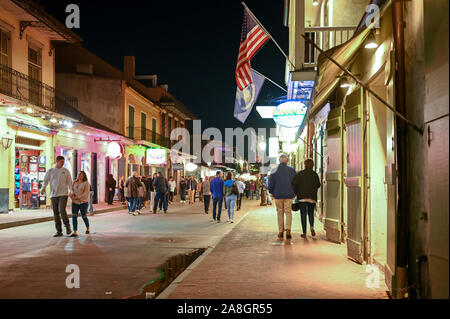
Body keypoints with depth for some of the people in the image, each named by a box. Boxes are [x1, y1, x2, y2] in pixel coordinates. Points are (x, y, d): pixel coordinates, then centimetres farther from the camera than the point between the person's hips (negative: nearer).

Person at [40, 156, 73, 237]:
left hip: (63, 194, -2)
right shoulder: (50, 171, 10)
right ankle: (59, 231, 9)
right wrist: (43, 188, -19)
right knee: (56, 213, 3)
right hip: (53, 195, 2)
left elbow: (69, 182, 5)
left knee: (62, 210, -18)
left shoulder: (65, 171, 8)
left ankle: (67, 226, 3)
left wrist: (72, 192, -9)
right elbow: (45, 180, 2)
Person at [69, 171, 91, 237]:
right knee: (74, 216, -10)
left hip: (83, 202, -4)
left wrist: (78, 197, -19)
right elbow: (72, 190, 14)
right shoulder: (74, 183, 12)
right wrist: (72, 194, -9)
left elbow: (86, 193, -12)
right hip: (75, 202, 4)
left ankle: (88, 228, 32)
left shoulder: (86, 183, -5)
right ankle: (75, 232, -11)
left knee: (84, 216, 5)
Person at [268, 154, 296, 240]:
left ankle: (281, 232, 10)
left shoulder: (274, 170, -1)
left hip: (278, 195, 1)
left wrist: (272, 192, 15)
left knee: (280, 213, 9)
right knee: (288, 212, 2)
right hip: (288, 195, 0)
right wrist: (294, 192, 15)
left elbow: (271, 183, 2)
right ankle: (288, 229, -16)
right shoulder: (291, 170, -1)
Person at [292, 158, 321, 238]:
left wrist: (295, 192, 5)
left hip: (302, 197, -2)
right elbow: (318, 185, 13)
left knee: (303, 214, 1)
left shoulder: (300, 174, -4)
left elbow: (294, 184, -10)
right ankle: (311, 227, -7)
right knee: (311, 213, 17)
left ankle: (304, 233, -2)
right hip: (312, 197, 2)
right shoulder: (315, 174, 4)